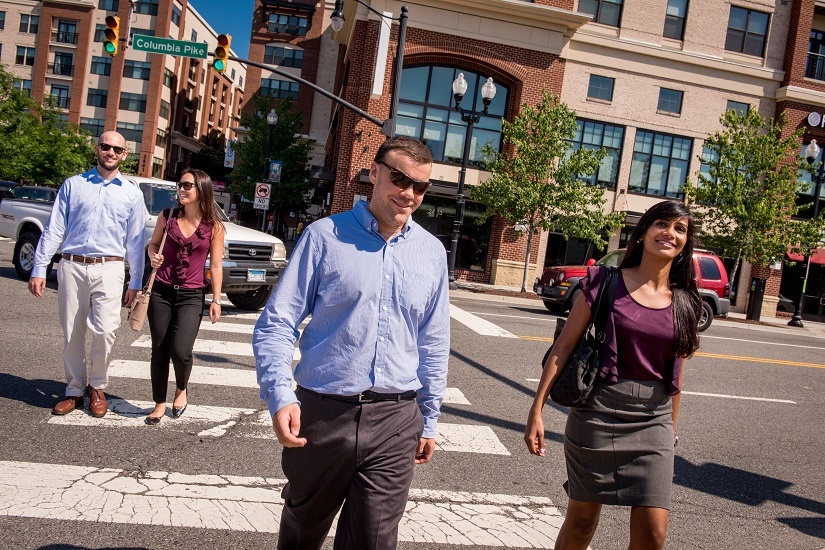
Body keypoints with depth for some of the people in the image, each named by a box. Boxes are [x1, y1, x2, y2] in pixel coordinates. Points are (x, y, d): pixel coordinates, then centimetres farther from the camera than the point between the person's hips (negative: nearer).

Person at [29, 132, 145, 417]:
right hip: (72, 266, 1)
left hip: (109, 269, -1)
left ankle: (97, 387, 10)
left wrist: (135, 283, 6)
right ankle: (74, 390, 21)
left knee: (105, 331, -13)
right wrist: (39, 269, 0)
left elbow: (135, 241, 8)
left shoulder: (132, 194, 8)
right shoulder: (73, 185, 8)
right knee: (72, 334, 6)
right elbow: (54, 229, 6)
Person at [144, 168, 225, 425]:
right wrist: (153, 256, -7)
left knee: (180, 352, -14)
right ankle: (159, 404, 23)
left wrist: (216, 300, -3)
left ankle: (181, 389, 19)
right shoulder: (167, 216, 3)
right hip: (161, 292, 3)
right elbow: (153, 243, 16)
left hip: (191, 297, -2)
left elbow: (216, 265, 0)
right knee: (159, 352, 6)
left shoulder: (214, 227, -3)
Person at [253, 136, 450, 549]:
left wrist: (429, 419, 14)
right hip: (322, 412, -1)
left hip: (396, 422, 2)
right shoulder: (325, 236, -4)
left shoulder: (432, 252, 6)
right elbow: (277, 323, -4)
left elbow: (433, 343, 12)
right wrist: (280, 396, -18)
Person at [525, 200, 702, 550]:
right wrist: (537, 410, -10)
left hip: (653, 420, 3)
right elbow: (564, 347, -6)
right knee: (581, 521, 10)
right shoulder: (605, 283, -5)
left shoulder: (684, 302, 5)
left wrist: (672, 425, 22)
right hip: (599, 411, -3)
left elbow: (674, 370, 16)